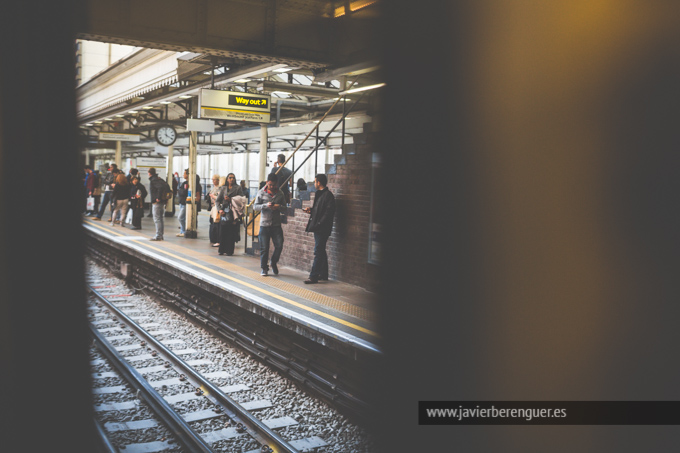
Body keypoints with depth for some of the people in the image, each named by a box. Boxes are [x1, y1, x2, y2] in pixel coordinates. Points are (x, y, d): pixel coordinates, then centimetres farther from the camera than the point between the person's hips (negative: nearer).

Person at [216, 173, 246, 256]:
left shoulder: (238, 188, 3)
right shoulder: (223, 188, 13)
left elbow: (242, 200, -3)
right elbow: (217, 200, 12)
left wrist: (231, 199, -11)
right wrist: (219, 209, -3)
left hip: (233, 212, -3)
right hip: (224, 212, 3)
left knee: (231, 232, -4)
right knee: (223, 231, 2)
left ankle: (229, 251, 4)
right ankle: (222, 250, 13)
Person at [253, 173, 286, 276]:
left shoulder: (280, 194, 7)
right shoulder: (261, 193, 2)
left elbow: (285, 206, 12)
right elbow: (255, 206, -1)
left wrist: (279, 207, -11)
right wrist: (266, 205, -18)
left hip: (276, 224, 1)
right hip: (264, 224, -1)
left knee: (279, 245, -5)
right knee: (264, 248, 2)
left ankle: (274, 263, 21)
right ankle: (264, 268, 16)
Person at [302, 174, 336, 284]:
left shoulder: (328, 195, -13)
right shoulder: (319, 194, 17)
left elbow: (328, 213, -20)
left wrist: (319, 224, -23)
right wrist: (311, 210, 8)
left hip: (322, 229, -10)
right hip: (318, 228, 10)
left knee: (318, 251, -8)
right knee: (321, 251, 15)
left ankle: (314, 276, -8)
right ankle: (323, 274, 23)